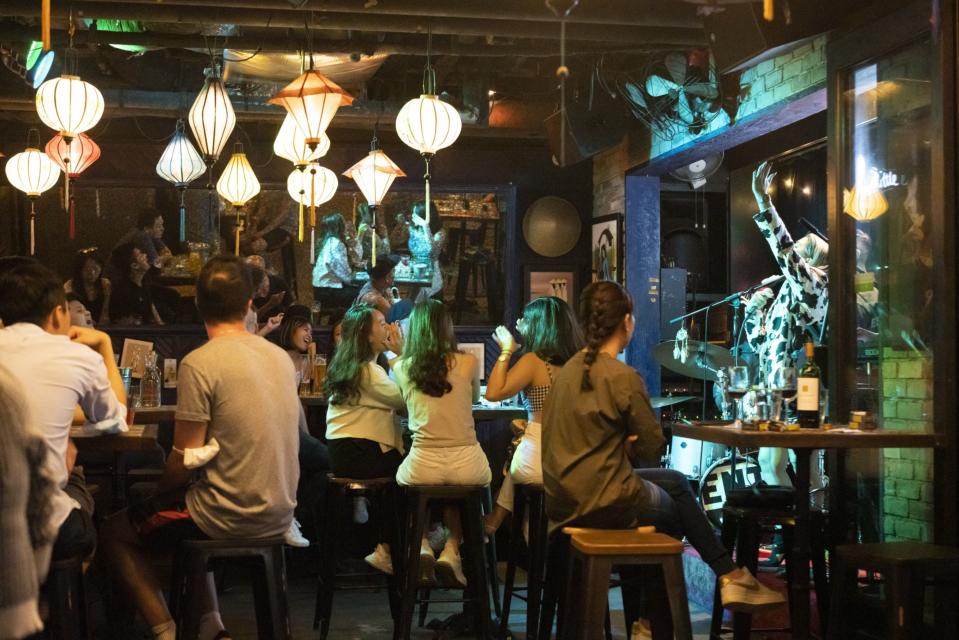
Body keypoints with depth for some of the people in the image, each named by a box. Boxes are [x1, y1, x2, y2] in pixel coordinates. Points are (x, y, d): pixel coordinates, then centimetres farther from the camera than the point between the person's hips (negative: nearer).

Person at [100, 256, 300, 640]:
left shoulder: (200, 363, -17)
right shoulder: (281, 357, 4)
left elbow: (185, 461, -15)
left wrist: (158, 493, 7)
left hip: (231, 518, -6)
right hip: (279, 515, 7)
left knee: (114, 532, 15)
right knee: (188, 518, 33)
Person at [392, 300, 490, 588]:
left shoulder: (401, 368, 2)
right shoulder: (468, 363, 1)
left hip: (422, 468, 0)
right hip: (467, 466, 0)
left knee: (403, 478, 35)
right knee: (463, 491, 36)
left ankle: (421, 545, 13)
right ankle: (452, 550, 16)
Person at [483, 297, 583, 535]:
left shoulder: (533, 361, -12)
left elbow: (494, 393, -16)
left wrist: (506, 351, -8)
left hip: (538, 466, -5)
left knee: (513, 469, 30)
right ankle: (494, 522, 40)